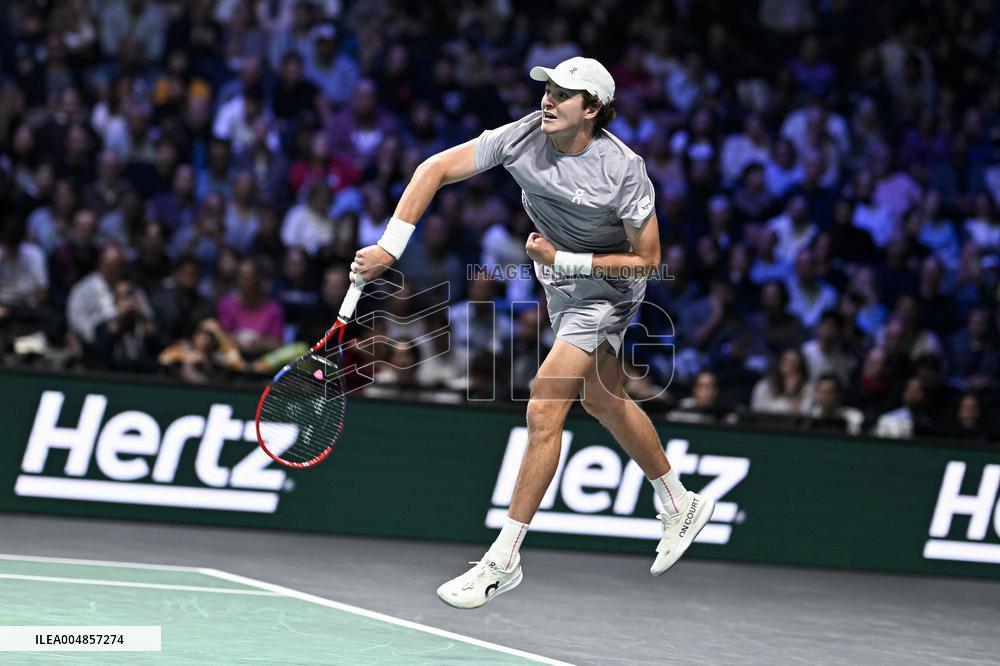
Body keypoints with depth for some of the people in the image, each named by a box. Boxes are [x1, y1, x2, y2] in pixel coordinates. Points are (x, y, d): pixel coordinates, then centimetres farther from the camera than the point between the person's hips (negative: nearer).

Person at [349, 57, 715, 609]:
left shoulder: (623, 170, -30)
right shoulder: (524, 137, -20)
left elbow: (647, 259, -21)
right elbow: (436, 169, -18)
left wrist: (562, 259, -27)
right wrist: (389, 248, -26)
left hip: (605, 283, -6)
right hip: (559, 280, 6)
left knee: (544, 407, -15)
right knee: (602, 400, 21)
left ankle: (503, 560, -7)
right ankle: (681, 505, 43)